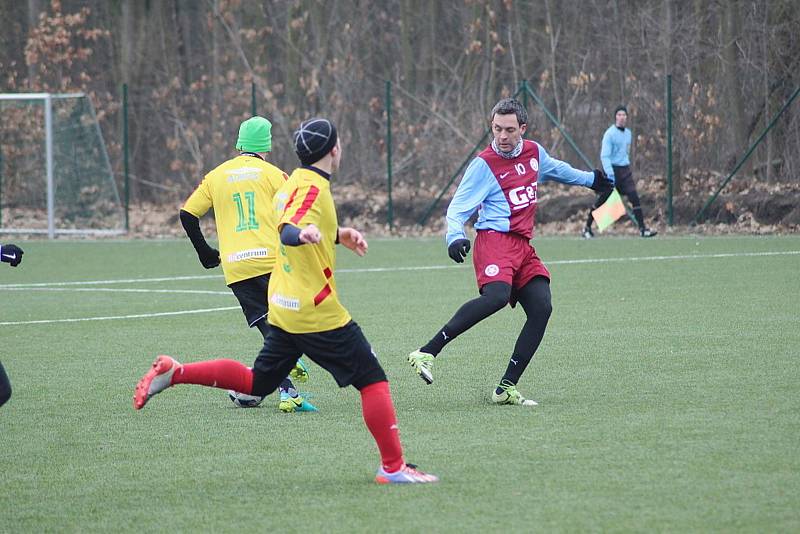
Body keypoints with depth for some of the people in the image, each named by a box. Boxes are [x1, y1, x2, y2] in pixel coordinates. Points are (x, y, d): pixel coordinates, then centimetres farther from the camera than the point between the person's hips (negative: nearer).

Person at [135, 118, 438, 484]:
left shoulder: (296, 181, 12)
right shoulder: (313, 188, -17)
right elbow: (287, 231, -34)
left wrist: (338, 235, 22)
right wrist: (302, 234, -55)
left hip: (283, 309, 9)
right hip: (318, 313, -9)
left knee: (257, 383, 18)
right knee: (373, 381, -2)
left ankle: (173, 372, 9)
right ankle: (393, 467, -2)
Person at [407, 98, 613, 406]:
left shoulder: (535, 153, 15)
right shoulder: (484, 164, -4)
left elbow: (555, 169, 39)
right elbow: (458, 207, -6)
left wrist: (590, 179, 54)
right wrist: (455, 236, -25)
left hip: (524, 247, 7)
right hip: (495, 239, -7)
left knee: (541, 308, -10)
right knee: (497, 295, -33)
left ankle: (506, 388, -6)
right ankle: (426, 354, -34)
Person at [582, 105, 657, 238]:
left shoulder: (628, 133, 11)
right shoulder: (610, 134, -11)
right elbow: (604, 156, -17)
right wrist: (609, 173, -27)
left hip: (625, 170, 5)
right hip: (613, 169, -5)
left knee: (635, 198, -8)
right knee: (601, 200, 4)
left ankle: (642, 228, -10)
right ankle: (587, 228, 18)